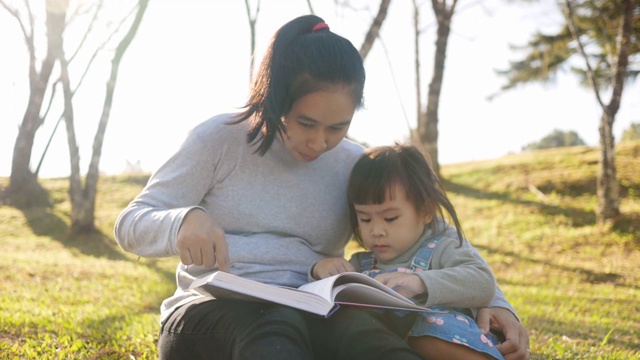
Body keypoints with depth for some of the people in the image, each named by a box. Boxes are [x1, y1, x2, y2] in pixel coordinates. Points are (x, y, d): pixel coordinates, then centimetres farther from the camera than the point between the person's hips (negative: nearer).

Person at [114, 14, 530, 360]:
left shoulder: (357, 166, 10)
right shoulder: (221, 138, 2)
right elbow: (130, 225, 1)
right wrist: (185, 220, -23)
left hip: (312, 318, 2)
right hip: (212, 310, -2)